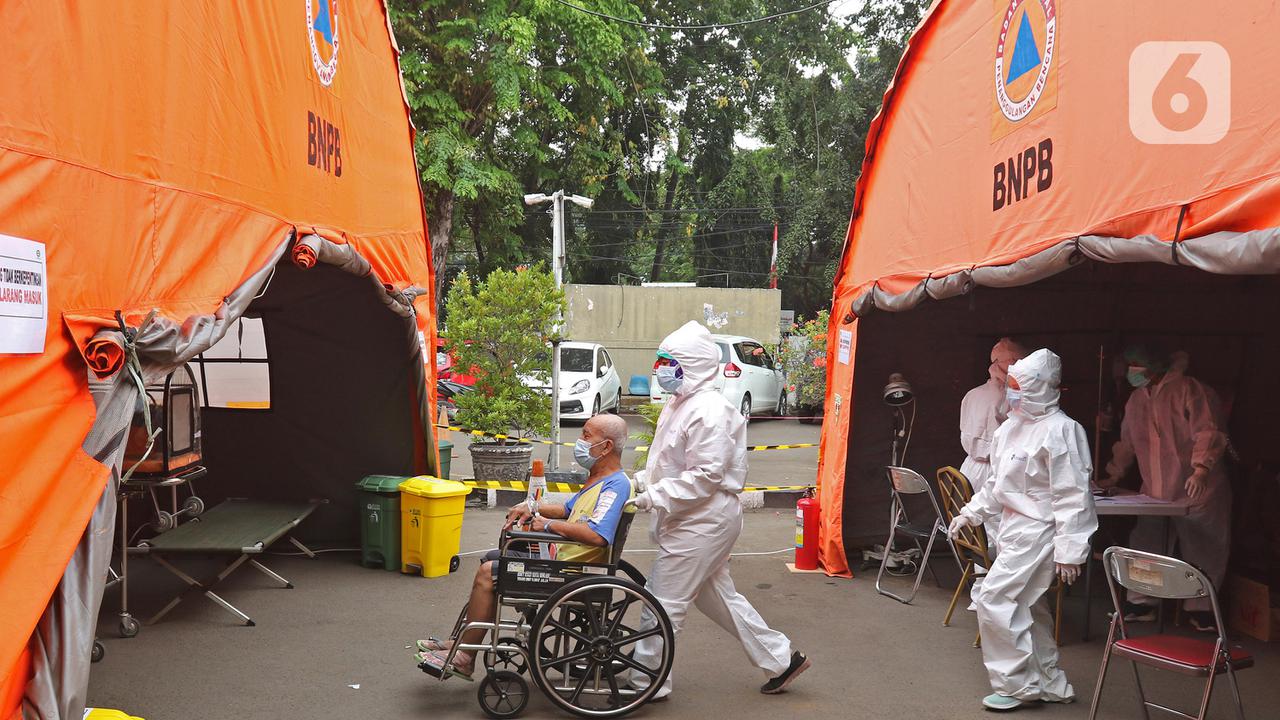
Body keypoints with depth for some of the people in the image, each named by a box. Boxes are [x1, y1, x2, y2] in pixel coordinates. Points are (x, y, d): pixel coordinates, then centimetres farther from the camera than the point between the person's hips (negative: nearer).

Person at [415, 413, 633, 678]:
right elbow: (570, 509, 27)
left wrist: (549, 524, -23)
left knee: (487, 573, -12)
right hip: (560, 558, 11)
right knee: (491, 558, 16)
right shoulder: (600, 479, 13)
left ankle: (465, 658, -3)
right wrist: (533, 508, 11)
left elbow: (597, 535, -35)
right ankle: (462, 642, 17)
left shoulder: (615, 485, -21)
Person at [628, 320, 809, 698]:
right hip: (690, 520, 10)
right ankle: (780, 659, 27)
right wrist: (640, 482, 5)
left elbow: (706, 476, -24)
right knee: (716, 596, 17)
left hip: (703, 521, -10)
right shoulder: (681, 403, 12)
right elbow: (670, 465, 20)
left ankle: (646, 682, 11)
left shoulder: (709, 411, -20)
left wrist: (652, 497, -23)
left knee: (664, 601, -2)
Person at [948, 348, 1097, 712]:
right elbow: (997, 483, 22)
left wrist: (1069, 551, -21)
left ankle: (1017, 684, 1)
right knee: (1025, 608, 15)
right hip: (1014, 528, 9)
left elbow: (1071, 495, -20)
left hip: (1038, 531, -9)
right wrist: (971, 513, 20)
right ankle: (1051, 685, 29)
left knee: (994, 598, -12)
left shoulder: (1059, 430, -18)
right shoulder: (1013, 426, 9)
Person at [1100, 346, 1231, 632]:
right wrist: (1113, 476, 20)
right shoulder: (1137, 399, 11)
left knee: (1202, 552, 4)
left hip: (1196, 491, -6)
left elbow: (1209, 432, -18)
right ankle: (1141, 603, 16)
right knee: (1145, 547, 5)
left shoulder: (1190, 390, -11)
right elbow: (1127, 442, 20)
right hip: (1155, 494, 6)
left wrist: (1201, 469, -29)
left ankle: (1200, 608, 17)